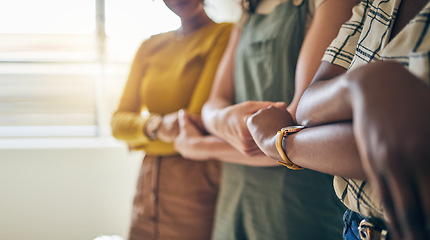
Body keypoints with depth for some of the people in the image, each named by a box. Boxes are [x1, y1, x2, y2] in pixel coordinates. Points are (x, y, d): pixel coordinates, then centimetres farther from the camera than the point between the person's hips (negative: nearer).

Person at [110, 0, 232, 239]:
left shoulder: (225, 34, -6)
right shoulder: (150, 46, 12)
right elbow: (118, 123, 5)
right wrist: (156, 126, -15)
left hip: (197, 185, -5)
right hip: (149, 185, 5)